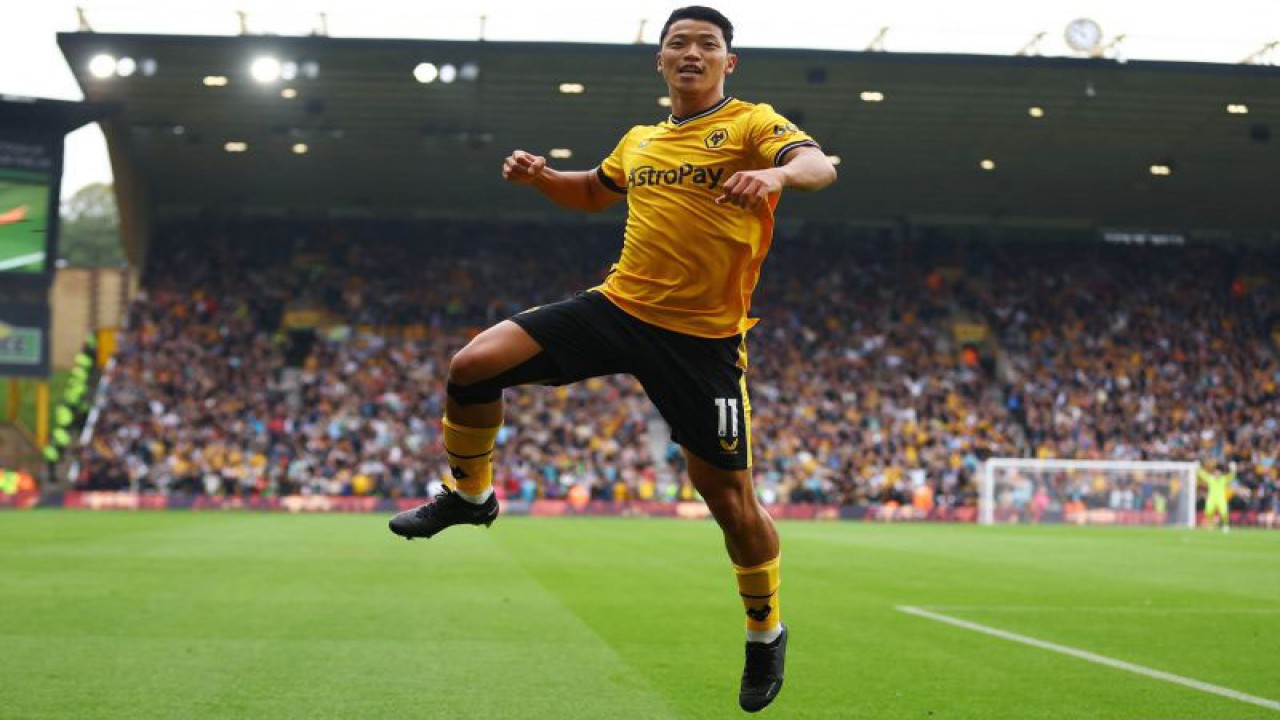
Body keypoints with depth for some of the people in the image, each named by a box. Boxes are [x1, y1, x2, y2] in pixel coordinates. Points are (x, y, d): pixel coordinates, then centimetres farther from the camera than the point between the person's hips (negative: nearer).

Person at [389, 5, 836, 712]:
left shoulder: (751, 124, -3)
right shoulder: (638, 140, 15)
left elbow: (819, 164, -22)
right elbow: (593, 192, 33)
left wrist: (777, 173, -45)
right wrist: (541, 177, 13)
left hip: (702, 338, -4)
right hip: (617, 306, 5)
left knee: (731, 498, -2)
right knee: (472, 366, -9)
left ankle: (766, 634, 23)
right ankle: (469, 494, 17)